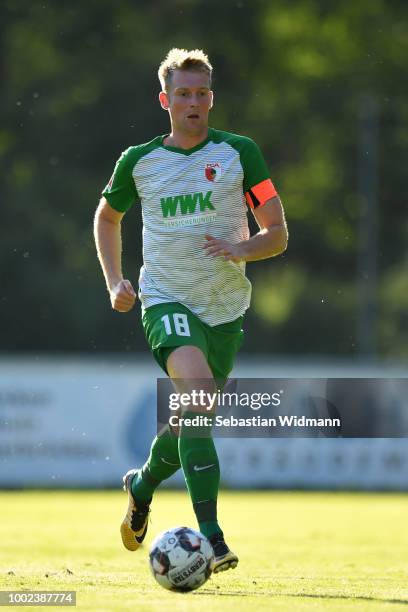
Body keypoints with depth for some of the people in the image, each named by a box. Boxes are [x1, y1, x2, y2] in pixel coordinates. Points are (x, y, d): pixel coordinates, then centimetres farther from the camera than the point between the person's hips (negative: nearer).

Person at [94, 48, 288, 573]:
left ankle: (142, 483, 47)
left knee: (192, 420, 12)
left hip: (226, 307, 2)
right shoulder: (138, 161, 2)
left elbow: (277, 234, 1)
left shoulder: (240, 153, -1)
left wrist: (240, 249, -20)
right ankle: (210, 537, -34)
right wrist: (115, 281, 10)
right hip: (165, 299, -2)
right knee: (196, 389, -28)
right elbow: (107, 217, 22)